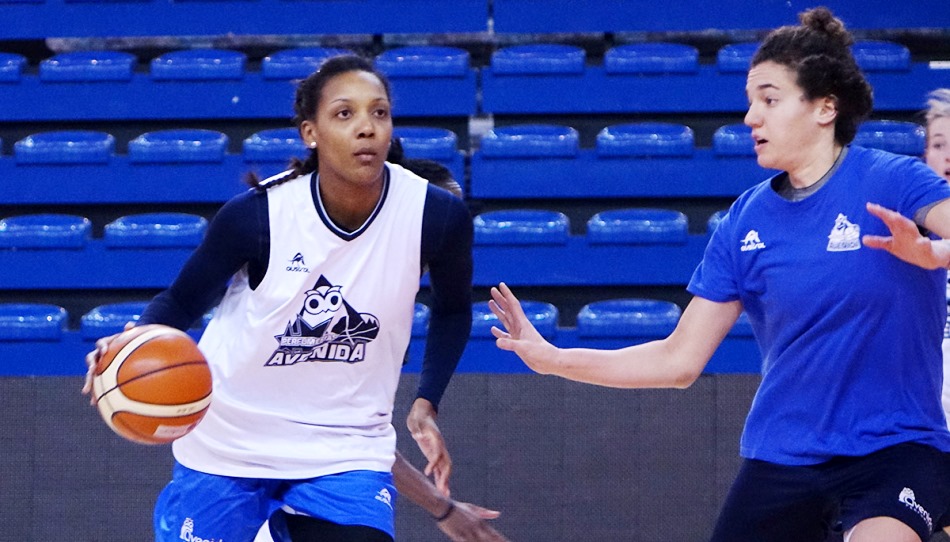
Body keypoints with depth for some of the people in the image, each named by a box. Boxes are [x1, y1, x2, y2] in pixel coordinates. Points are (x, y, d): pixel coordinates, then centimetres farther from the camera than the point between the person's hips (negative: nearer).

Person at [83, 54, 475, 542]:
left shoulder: (437, 216, -15)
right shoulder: (255, 214, -20)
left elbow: (452, 310, 7)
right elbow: (181, 300, -5)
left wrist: (426, 403, -3)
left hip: (346, 446, 1)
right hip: (226, 441, 0)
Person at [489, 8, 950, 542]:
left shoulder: (893, 181, -7)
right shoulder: (744, 223, 5)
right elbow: (678, 360, 7)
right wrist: (555, 359, -1)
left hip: (894, 450, -4)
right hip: (780, 457, 5)